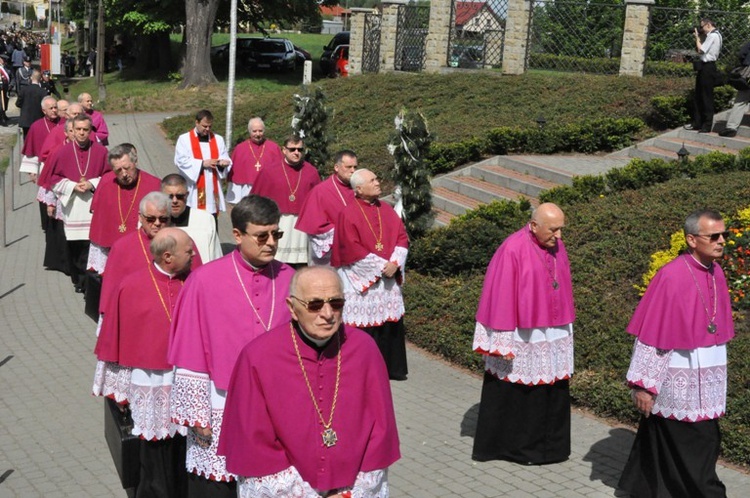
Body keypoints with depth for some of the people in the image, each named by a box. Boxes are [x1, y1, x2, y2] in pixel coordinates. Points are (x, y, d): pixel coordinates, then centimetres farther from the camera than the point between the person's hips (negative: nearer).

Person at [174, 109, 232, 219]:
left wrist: (222, 163, -16)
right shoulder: (184, 139, 2)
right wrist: (202, 163, -14)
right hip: (193, 191, -3)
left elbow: (226, 159, 8)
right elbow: (181, 161, -8)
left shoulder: (218, 139, 13)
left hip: (212, 189, 3)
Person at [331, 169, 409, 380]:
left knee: (390, 323, 7)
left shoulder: (387, 210, 11)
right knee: (362, 325, -4)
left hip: (388, 279, 6)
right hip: (360, 279, -5)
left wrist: (394, 263, -9)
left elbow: (402, 237, 9)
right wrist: (381, 265, -15)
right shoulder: (348, 214, -7)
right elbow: (352, 249, -13)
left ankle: (392, 367, 18)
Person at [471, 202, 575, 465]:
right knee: (515, 394, 5)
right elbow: (501, 298, -16)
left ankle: (549, 446, 27)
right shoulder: (512, 250, -17)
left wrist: (565, 331, 15)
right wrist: (504, 343, -16)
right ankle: (516, 447, 20)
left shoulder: (556, 246, 3)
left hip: (553, 338, 7)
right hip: (522, 339, -7)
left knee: (552, 393, 13)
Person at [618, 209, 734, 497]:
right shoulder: (671, 277, -18)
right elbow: (652, 334, -17)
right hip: (678, 380, -8)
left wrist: (717, 375, 17)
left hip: (707, 380, 8)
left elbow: (716, 328, 13)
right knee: (692, 448, 0)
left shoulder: (716, 273, 4)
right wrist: (644, 385, -17)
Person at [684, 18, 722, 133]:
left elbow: (700, 50, -17)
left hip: (707, 68, -10)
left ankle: (707, 126, 1)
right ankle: (697, 123, 19)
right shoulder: (713, 35, 16)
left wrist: (697, 37, -4)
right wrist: (698, 37, 6)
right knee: (699, 96, 13)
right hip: (704, 67, 10)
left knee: (707, 97, -4)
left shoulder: (713, 35, -14)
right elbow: (702, 49, 13)